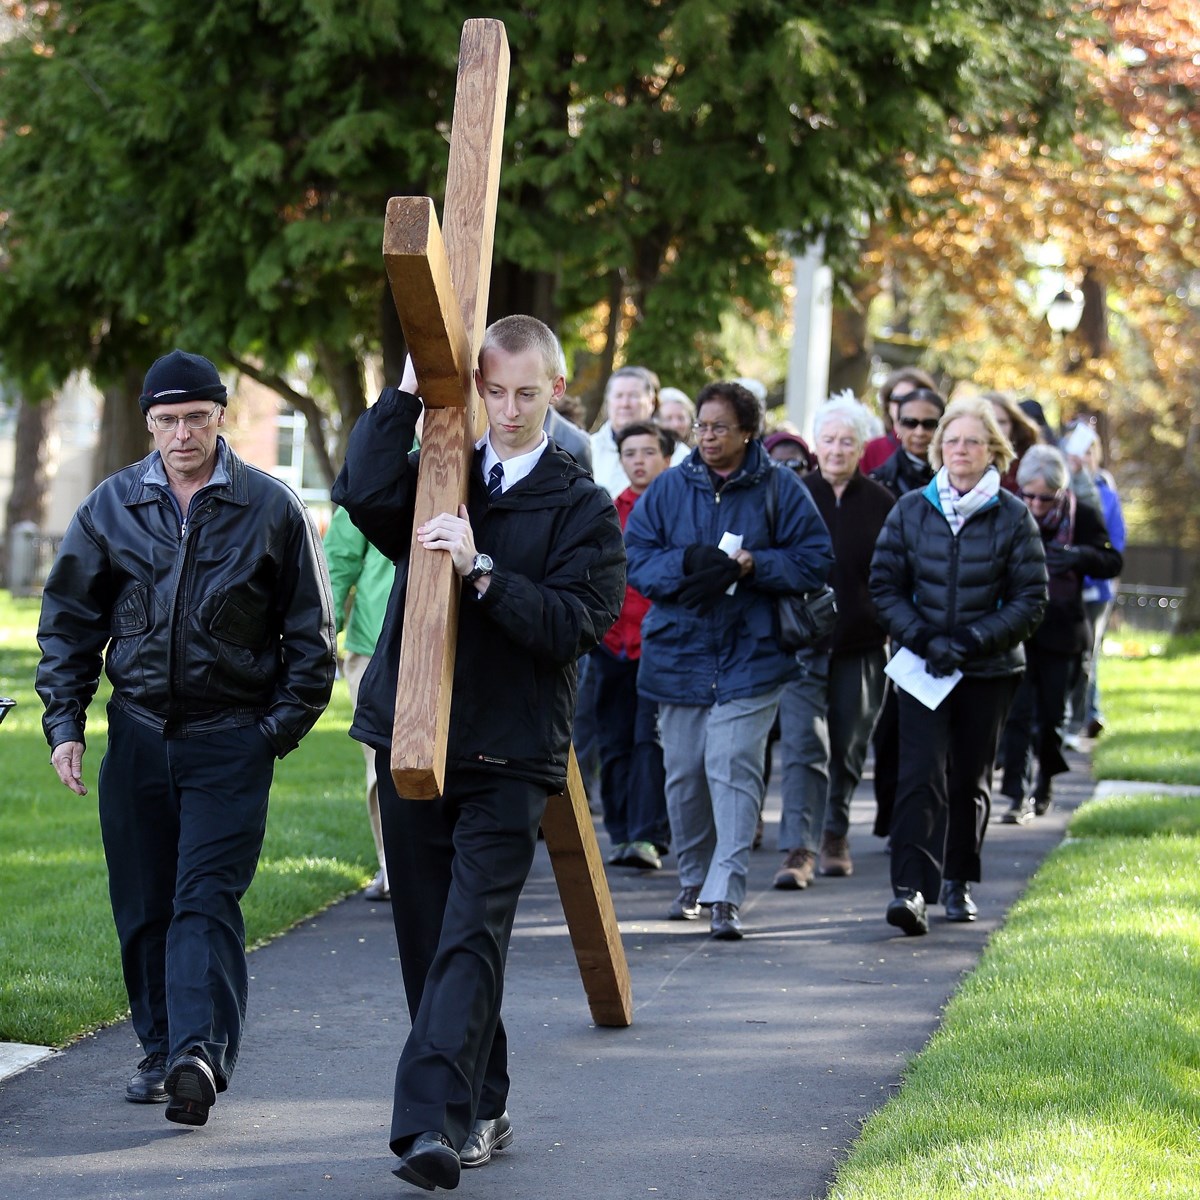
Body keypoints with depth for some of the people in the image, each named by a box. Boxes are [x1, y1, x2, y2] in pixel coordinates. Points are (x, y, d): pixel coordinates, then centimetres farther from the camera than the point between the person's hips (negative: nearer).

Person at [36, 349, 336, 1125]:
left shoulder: (271, 508, -3)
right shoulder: (111, 508, 4)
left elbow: (311, 634, 3)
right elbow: (68, 623, 11)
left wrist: (281, 728, -3)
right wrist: (65, 723, 2)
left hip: (232, 740, -3)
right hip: (138, 734, 4)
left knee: (207, 899, -14)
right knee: (142, 907, 7)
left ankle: (200, 1052, -23)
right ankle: (161, 1051, 19)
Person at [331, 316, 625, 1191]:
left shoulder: (583, 507, 1)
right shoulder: (436, 476, 11)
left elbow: (577, 626, -11)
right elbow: (364, 492, -11)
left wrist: (480, 571, -21)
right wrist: (411, 389, -10)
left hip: (510, 760, -4)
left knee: (471, 939, -14)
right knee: (426, 940, 10)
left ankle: (434, 1122, -22)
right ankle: (482, 1111, 23)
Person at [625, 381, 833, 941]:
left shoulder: (780, 490, 0)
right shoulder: (668, 488, 5)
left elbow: (814, 559, -2)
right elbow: (636, 557, 1)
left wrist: (752, 566, -16)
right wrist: (687, 564, -17)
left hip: (750, 657, -3)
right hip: (679, 651, 3)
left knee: (733, 769, -13)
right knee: (684, 772, 9)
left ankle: (726, 894, -15)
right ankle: (692, 879, 28)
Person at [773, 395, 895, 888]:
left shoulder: (881, 504, 3)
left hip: (861, 646, 2)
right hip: (802, 644, -2)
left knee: (847, 750, 13)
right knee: (803, 747, -11)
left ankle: (835, 834, 31)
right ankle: (799, 848, -15)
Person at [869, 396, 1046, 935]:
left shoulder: (1013, 517, -2)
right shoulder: (910, 510, 2)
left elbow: (1030, 601, -3)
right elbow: (885, 587, 3)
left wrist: (969, 643, -14)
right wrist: (924, 641, -12)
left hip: (989, 670, 0)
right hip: (922, 667, 0)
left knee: (970, 778, 11)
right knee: (921, 773, -14)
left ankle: (958, 881, 28)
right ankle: (911, 888, -22)